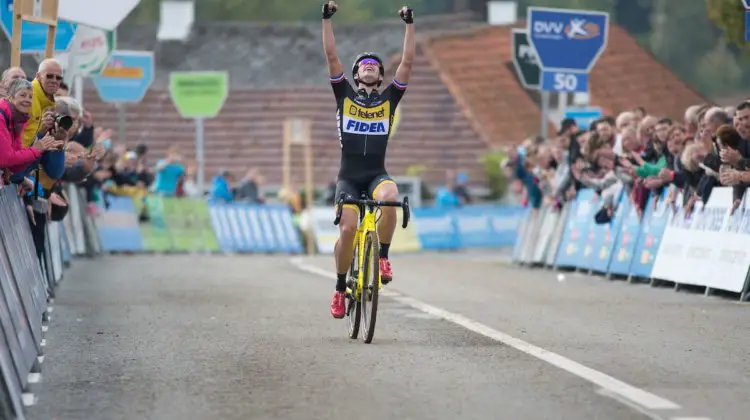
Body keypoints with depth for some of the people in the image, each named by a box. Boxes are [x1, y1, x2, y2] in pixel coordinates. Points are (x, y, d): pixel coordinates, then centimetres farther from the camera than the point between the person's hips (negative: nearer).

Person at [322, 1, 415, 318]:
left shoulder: (389, 98, 10)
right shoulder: (345, 95, 8)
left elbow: (408, 62, 2)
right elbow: (331, 57, 0)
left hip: (377, 175, 0)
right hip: (348, 176, 0)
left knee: (390, 197, -35)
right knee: (348, 228, -17)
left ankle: (382, 256, -16)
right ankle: (340, 288, 3)